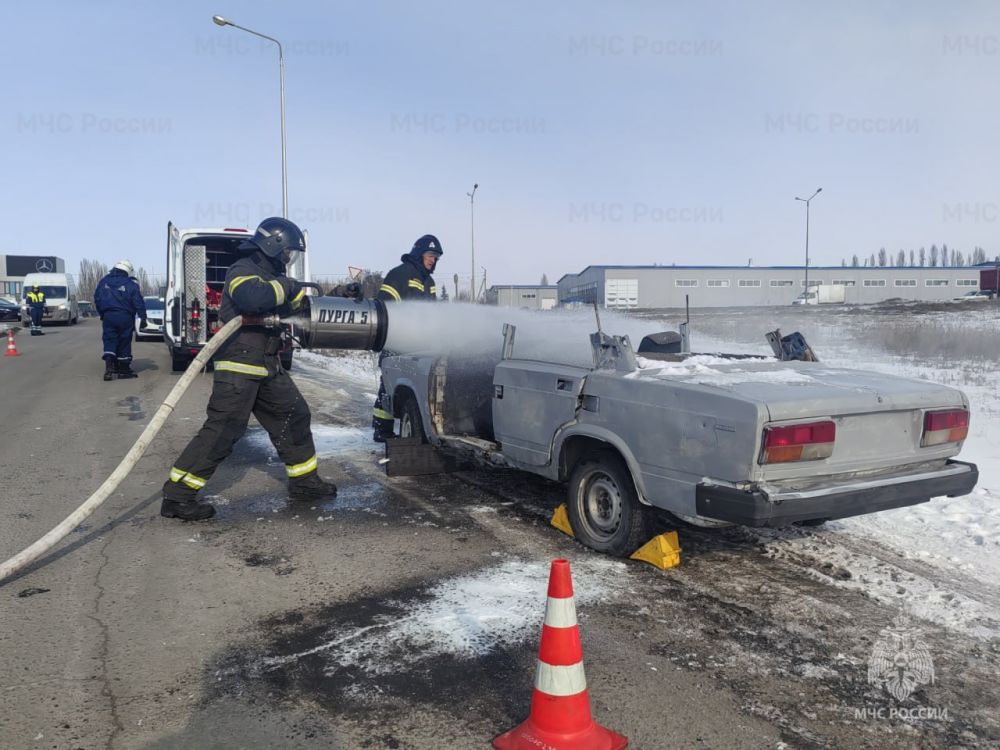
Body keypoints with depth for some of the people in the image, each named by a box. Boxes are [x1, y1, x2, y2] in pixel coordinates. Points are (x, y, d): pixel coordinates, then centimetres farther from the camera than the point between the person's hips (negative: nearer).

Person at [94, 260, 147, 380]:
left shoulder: (103, 282, 7)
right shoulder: (130, 285, -5)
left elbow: (97, 299, 13)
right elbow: (139, 303, -8)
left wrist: (102, 314, 22)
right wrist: (142, 318, -5)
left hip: (108, 316, 2)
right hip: (125, 317, -2)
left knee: (109, 342, 3)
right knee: (124, 343, 5)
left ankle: (109, 367, -14)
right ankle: (124, 369, 11)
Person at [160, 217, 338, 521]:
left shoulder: (270, 274, 17)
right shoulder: (243, 270, -13)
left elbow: (288, 309, 24)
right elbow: (252, 297, -34)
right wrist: (286, 286, -19)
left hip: (267, 367, 10)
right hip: (239, 365, -10)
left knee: (294, 416, 12)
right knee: (222, 430, -11)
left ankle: (304, 481, 25)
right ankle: (177, 495, -3)